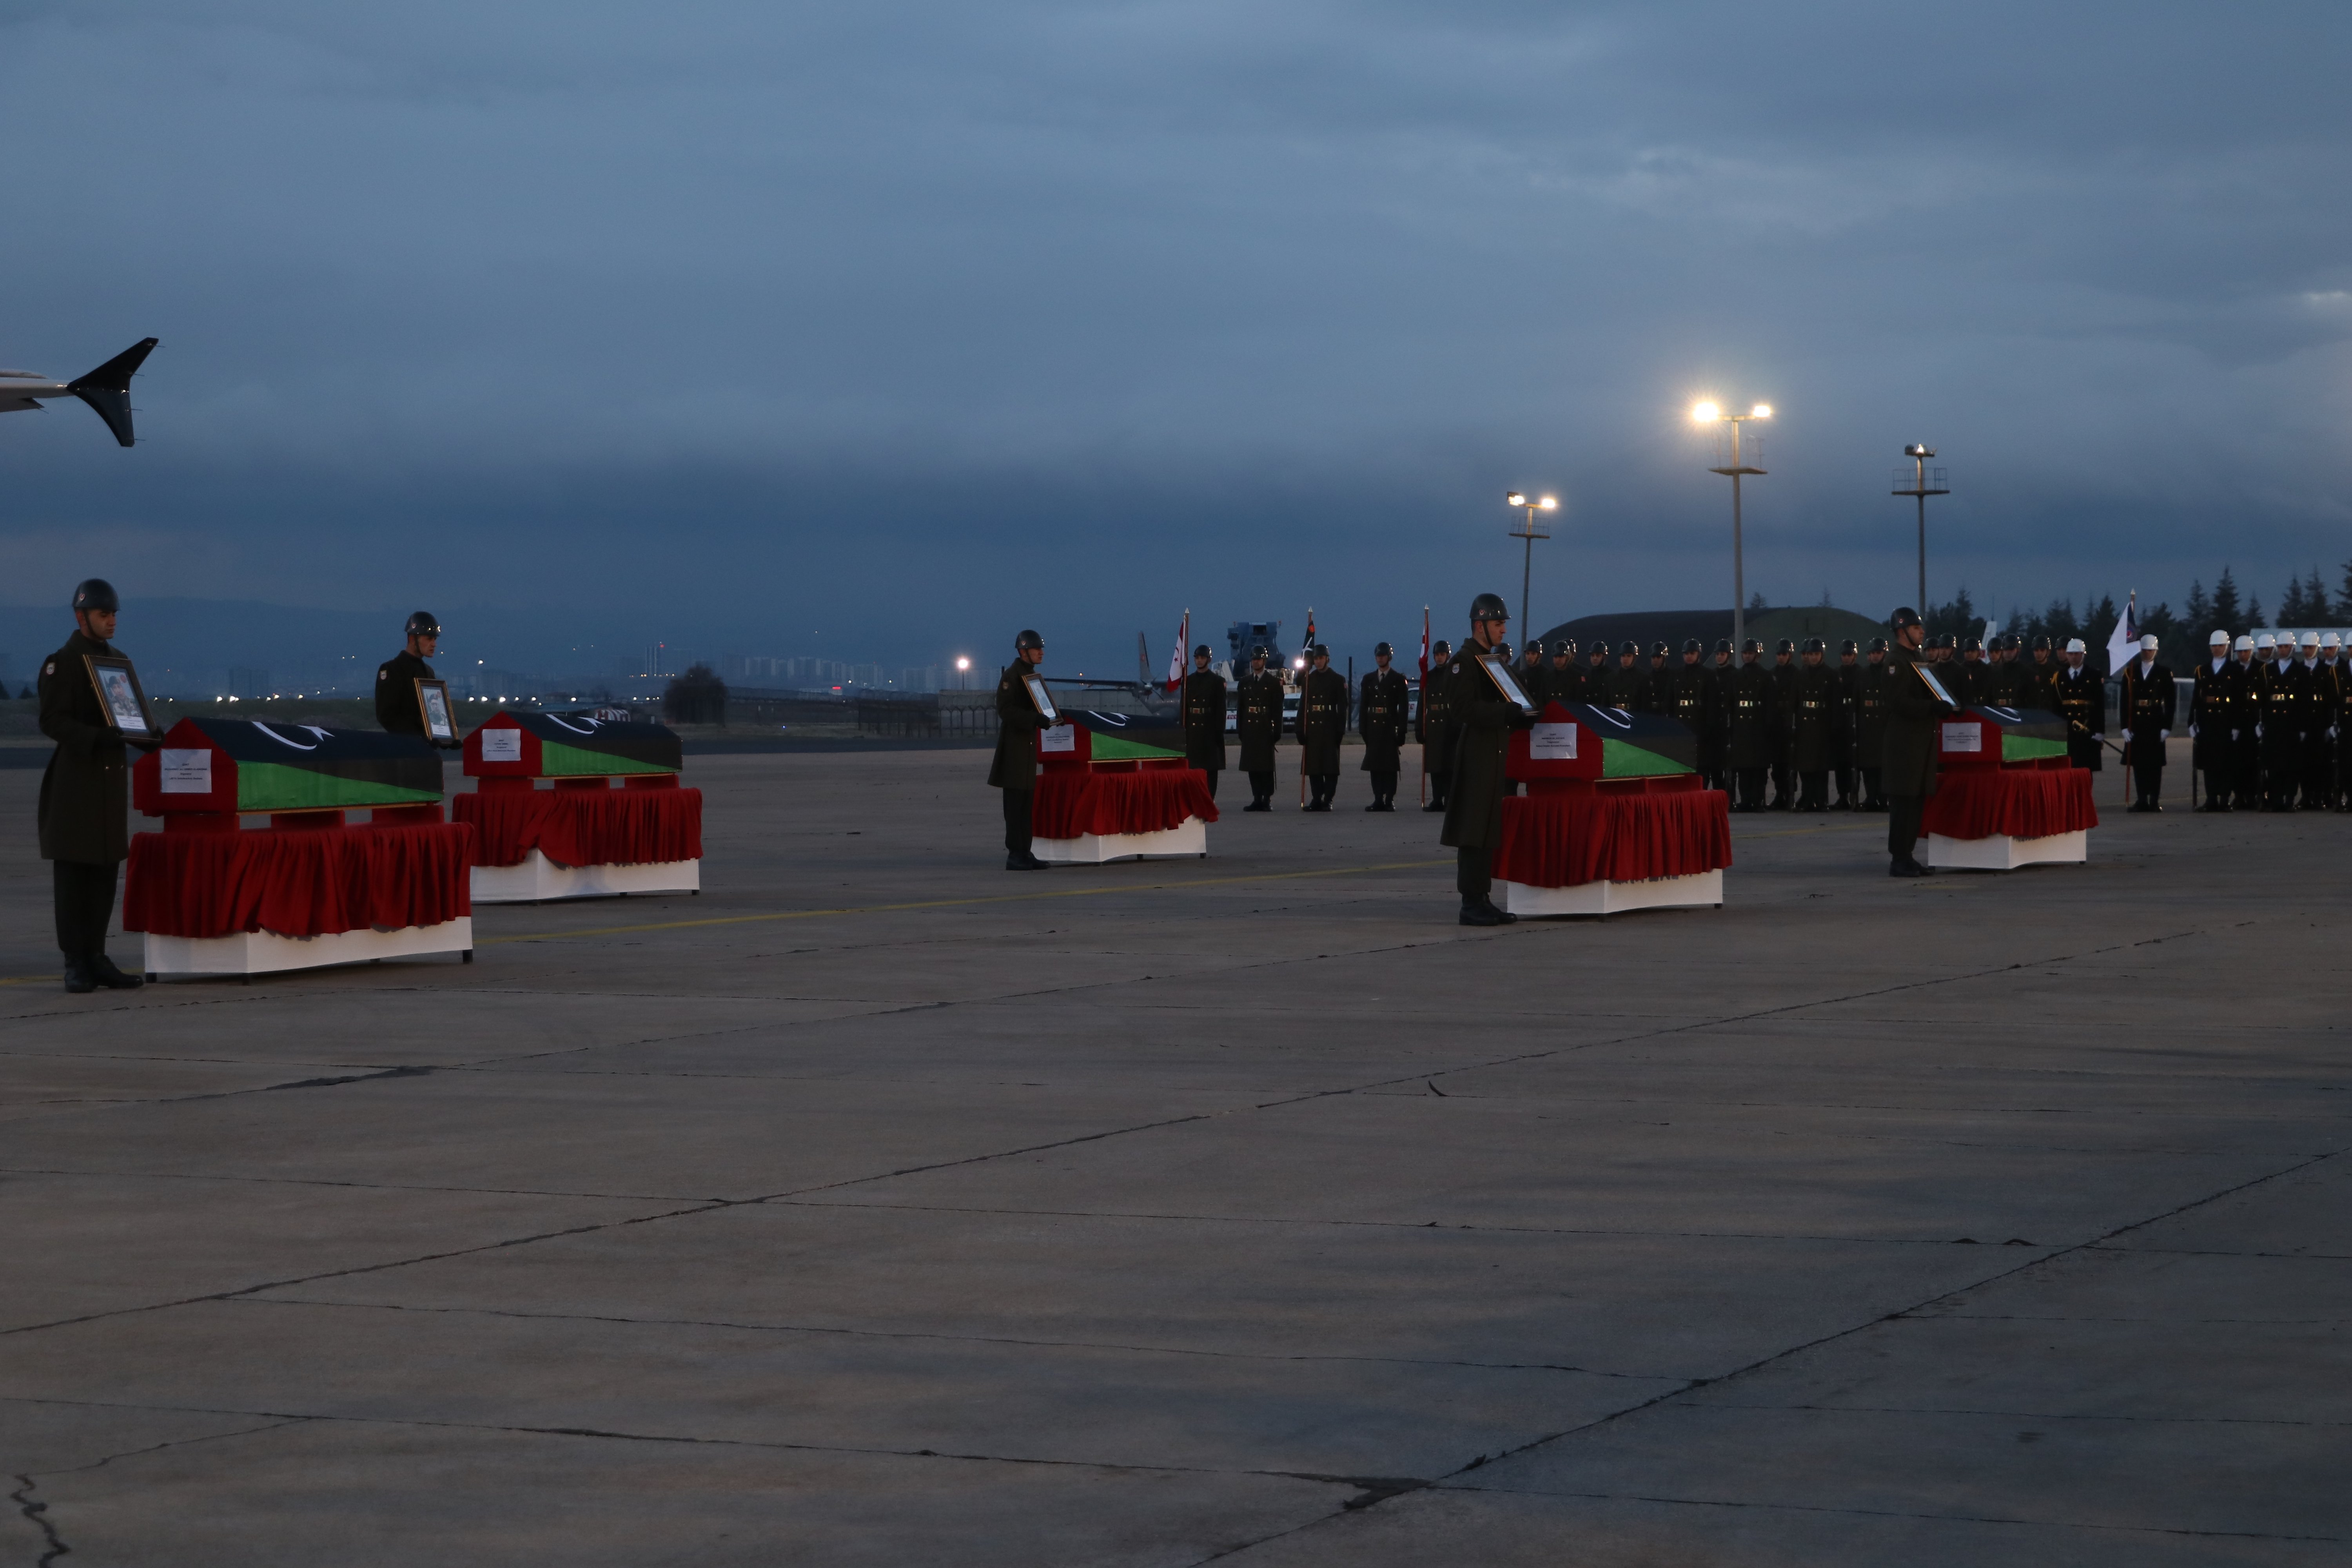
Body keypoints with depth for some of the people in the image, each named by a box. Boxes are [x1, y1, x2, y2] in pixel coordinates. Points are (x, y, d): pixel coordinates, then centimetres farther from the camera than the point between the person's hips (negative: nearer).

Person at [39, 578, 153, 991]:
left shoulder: (118, 662, 15)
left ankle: (96, 957, 13)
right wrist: (97, 738, -27)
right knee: (72, 872, -3)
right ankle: (75, 964, -1)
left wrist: (148, 741, 2)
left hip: (113, 777, 7)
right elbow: (52, 721, -14)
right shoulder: (62, 663, -7)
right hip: (76, 779, -7)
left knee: (105, 870, 8)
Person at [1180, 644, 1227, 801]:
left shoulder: (1217, 681, 2)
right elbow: (1183, 706, 12)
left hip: (1210, 729, -3)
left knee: (1211, 767, -1)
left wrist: (1220, 731, -9)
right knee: (1193, 766, 2)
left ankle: (1210, 799, 1)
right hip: (1193, 729, 3)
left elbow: (1221, 708, -2)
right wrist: (1183, 729, 5)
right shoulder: (1188, 681, 12)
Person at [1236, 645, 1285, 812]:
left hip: (1266, 731, -4)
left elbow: (1278, 709, -2)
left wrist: (1277, 732, -8)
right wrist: (1240, 731, 7)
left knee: (1267, 766, -5)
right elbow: (1239, 708, 14)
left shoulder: (1274, 682, 2)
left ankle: (1267, 800, -4)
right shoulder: (1244, 682, 14)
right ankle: (1257, 800, 8)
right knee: (1252, 766, 4)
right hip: (1249, 731, 4)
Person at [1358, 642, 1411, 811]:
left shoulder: (1398, 679, 4)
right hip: (1373, 726, 3)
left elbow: (1403, 706, 0)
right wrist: (1363, 730, 3)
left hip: (1391, 726, -3)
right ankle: (1378, 800, 4)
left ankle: (1390, 800, -4)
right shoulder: (1368, 679, 13)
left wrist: (1401, 730, -7)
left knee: (1391, 765, -5)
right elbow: (1363, 706, 11)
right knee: (1374, 765, 1)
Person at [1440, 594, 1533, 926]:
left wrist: (1520, 716, 9)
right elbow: (1467, 709, -21)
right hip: (1475, 757, -10)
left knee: (1489, 831, 9)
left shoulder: (1490, 661, 19)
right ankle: (1471, 904, -9)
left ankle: (1483, 900, 12)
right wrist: (1507, 713, -26)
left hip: (1495, 757, 10)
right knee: (1473, 832, -9)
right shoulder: (1464, 662, -10)